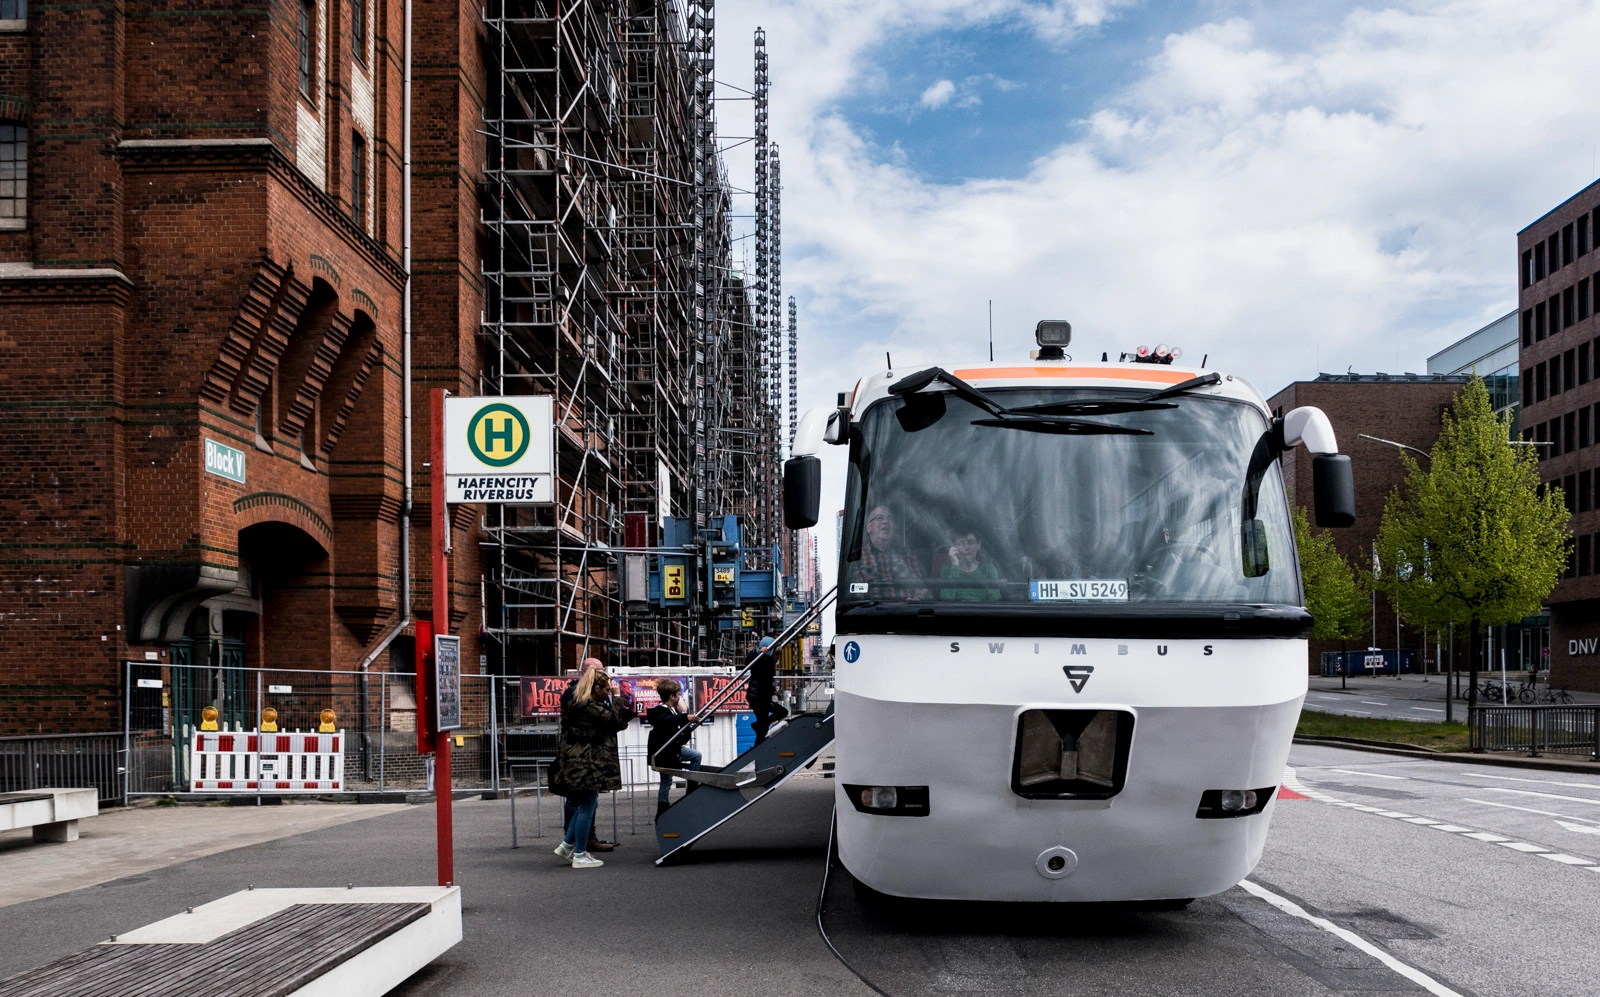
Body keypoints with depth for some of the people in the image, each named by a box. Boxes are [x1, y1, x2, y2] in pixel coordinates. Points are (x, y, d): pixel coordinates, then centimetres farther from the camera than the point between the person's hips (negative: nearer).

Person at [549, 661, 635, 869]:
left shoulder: (577, 703, 13)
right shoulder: (589, 707, -20)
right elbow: (615, 721, -19)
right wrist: (616, 697, -9)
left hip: (577, 763, 11)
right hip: (585, 764, -11)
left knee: (586, 805, 20)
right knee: (586, 808, -2)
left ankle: (567, 845, 23)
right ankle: (580, 855, 4)